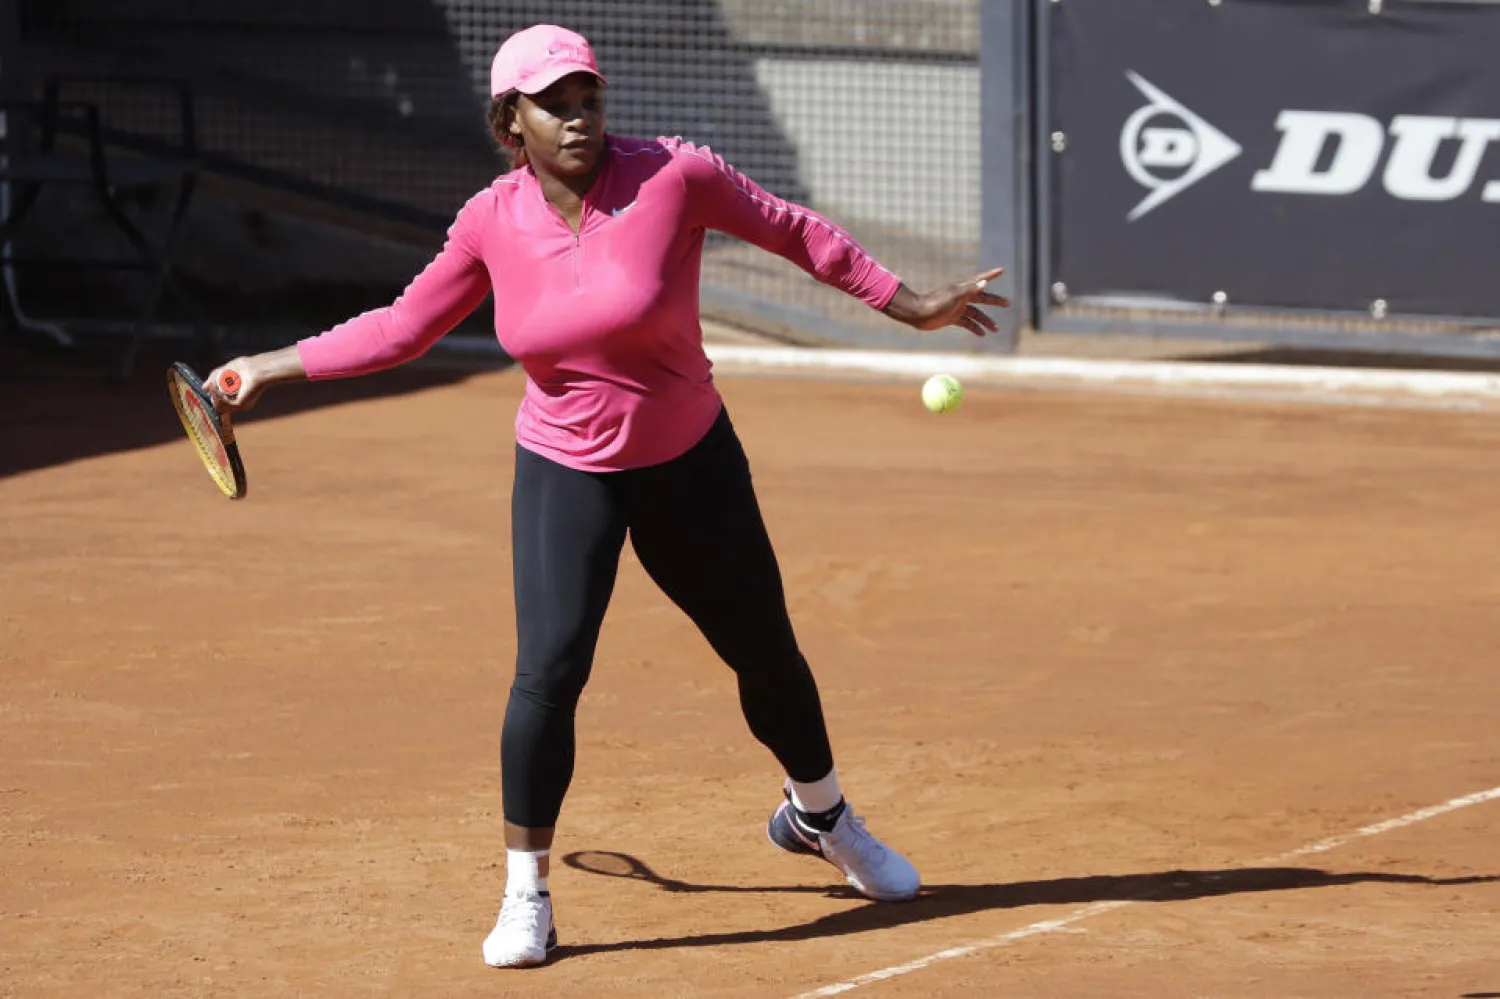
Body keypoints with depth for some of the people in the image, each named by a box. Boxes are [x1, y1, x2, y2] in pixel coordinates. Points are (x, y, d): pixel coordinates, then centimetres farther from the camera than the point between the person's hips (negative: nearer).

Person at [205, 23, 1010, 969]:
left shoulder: (674, 175, -17)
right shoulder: (491, 222, -9)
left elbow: (796, 231, -5)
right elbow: (404, 327, 4)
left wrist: (912, 306, -2)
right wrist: (274, 366, 2)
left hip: (691, 463, 0)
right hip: (565, 474, 0)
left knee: (767, 652, 12)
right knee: (549, 671, -16)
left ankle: (818, 815, 42)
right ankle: (526, 895, 0)